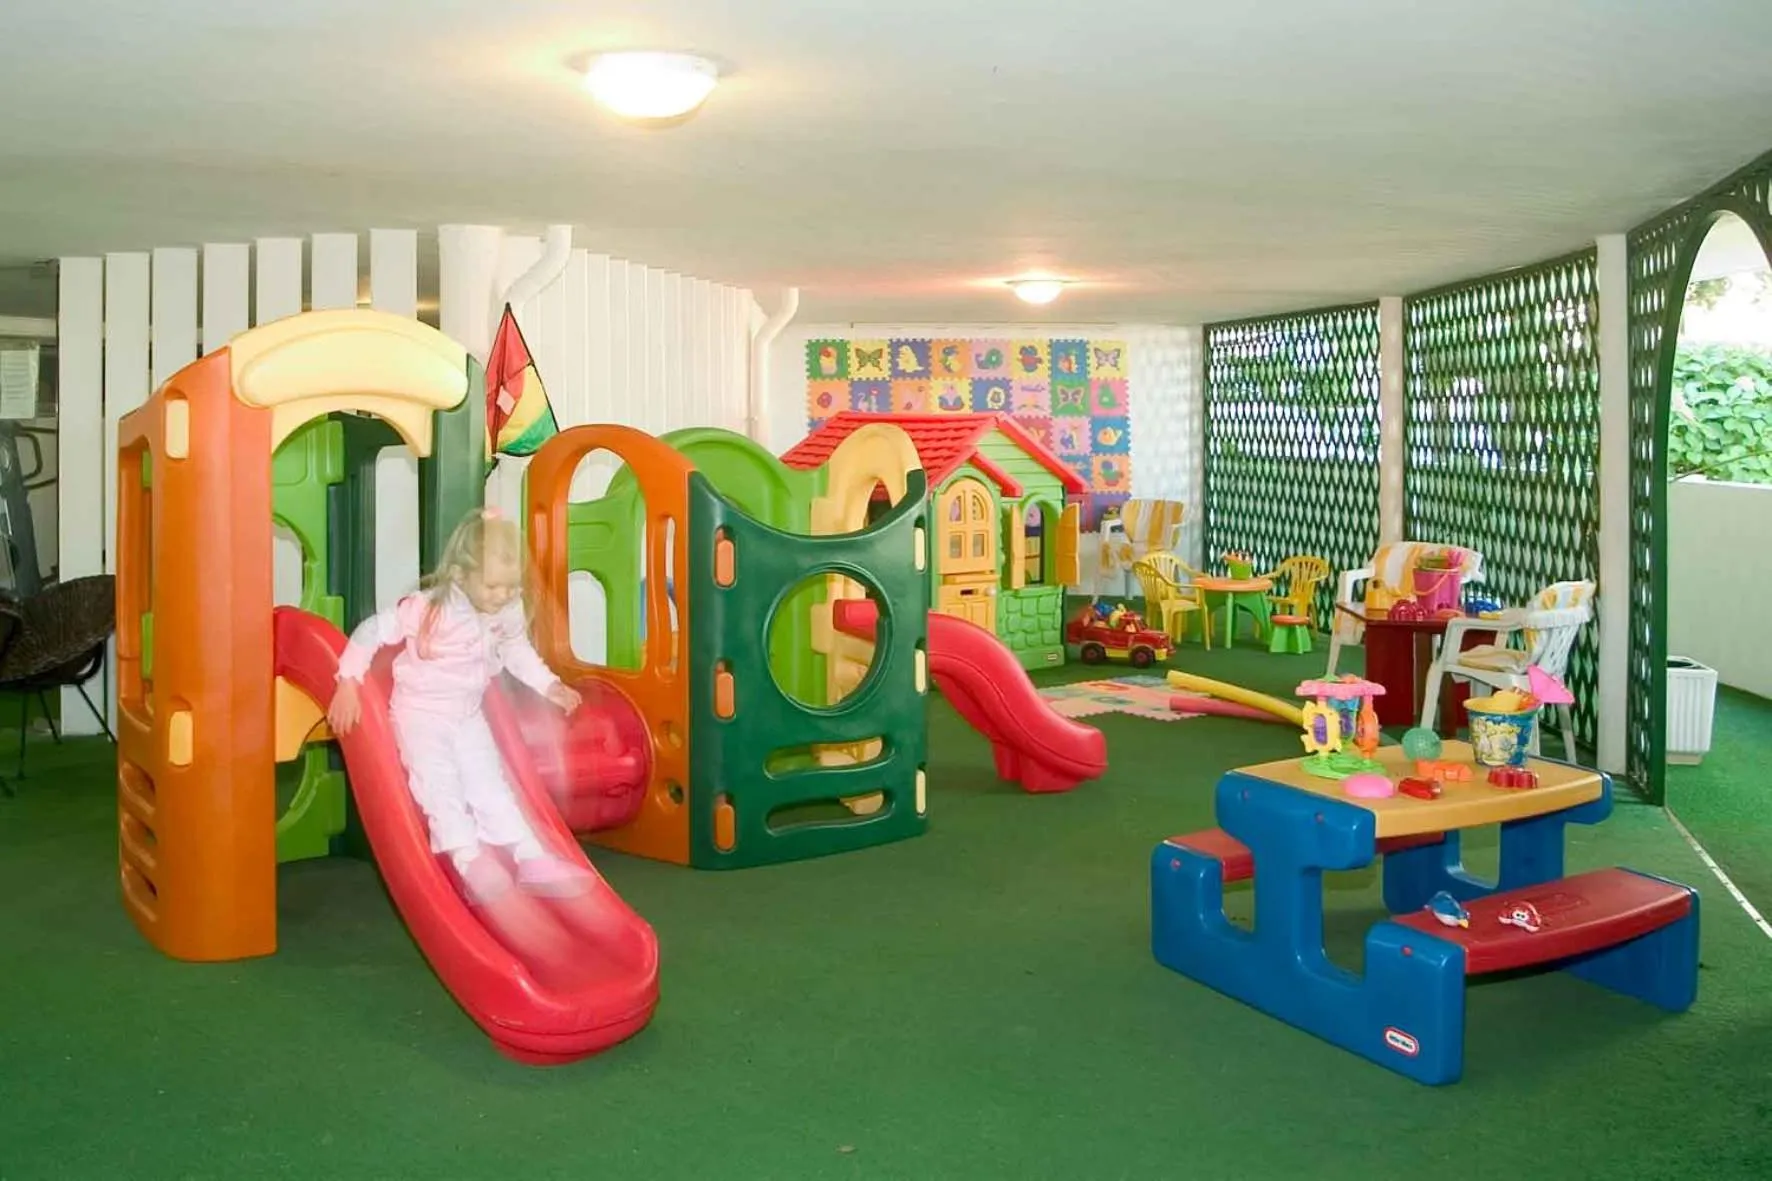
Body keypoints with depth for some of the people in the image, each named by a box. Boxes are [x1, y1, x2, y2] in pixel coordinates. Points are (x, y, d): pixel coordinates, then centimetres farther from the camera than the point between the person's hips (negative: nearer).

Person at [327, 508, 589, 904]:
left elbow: (518, 651, 11)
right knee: (438, 784, -20)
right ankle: (470, 862, -28)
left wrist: (550, 686, 0)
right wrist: (348, 684, -18)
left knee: (490, 783, -1)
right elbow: (373, 631, -18)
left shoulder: (508, 613, -8)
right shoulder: (426, 608, -24)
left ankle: (532, 860, -5)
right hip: (419, 713, -4)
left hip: (469, 716, 4)